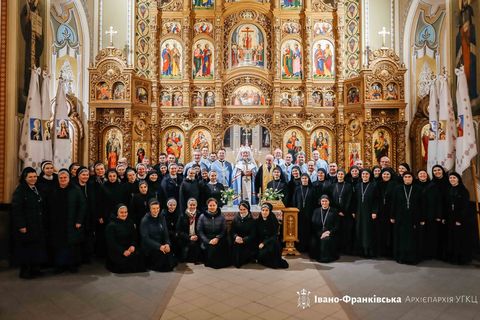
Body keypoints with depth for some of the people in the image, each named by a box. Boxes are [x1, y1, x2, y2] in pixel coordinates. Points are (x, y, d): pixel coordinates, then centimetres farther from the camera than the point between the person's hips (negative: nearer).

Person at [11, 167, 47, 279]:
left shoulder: (37, 189, 13)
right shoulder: (20, 190, -10)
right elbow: (16, 209, -16)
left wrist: (42, 222, 13)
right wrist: (21, 225, -19)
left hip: (38, 225, 7)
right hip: (26, 225, -7)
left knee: (37, 247, 9)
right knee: (25, 249, 0)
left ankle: (35, 269, 19)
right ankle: (25, 271, 12)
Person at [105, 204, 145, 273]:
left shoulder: (130, 223, 13)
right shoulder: (111, 225, -4)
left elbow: (134, 237, 13)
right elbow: (111, 243, -10)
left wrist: (133, 246, -10)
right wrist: (123, 251, -21)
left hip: (129, 249, 4)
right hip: (116, 251, -4)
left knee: (139, 255, -25)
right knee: (128, 258, -30)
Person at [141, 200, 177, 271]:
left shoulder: (162, 218, 5)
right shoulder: (145, 220, -10)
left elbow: (166, 233, 3)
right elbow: (145, 238, -16)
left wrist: (167, 244, -19)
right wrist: (159, 246, -28)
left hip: (161, 244, 4)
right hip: (149, 247, -4)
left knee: (170, 251, -23)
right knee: (163, 253, -27)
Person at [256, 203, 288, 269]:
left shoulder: (274, 221, -5)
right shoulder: (258, 221, 3)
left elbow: (275, 236, -9)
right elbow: (256, 235, 6)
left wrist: (264, 243, -19)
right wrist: (259, 244, -12)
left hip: (272, 243, -2)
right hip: (261, 243, 2)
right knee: (259, 254, -24)